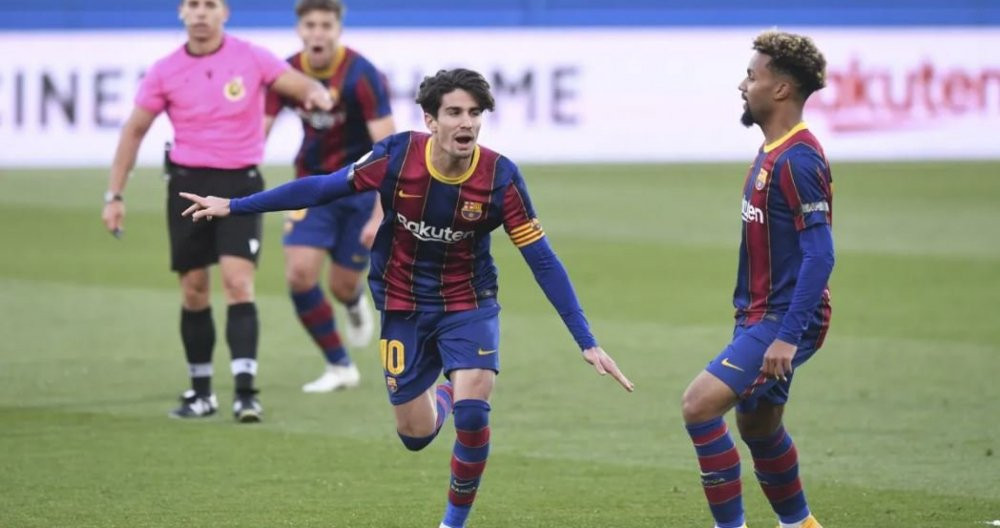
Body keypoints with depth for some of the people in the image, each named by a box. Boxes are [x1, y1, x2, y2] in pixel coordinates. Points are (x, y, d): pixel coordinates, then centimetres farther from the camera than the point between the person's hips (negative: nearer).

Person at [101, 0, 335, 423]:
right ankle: (201, 392, 17)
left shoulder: (252, 59, -3)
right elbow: (134, 130, 8)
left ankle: (246, 391, -16)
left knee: (239, 283, -14)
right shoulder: (165, 71, 2)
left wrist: (317, 94, -31)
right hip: (188, 182, 2)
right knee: (193, 289, 5)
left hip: (240, 183, -2)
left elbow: (303, 86, -5)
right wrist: (114, 195, 5)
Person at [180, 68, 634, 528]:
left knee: (471, 412, -22)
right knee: (416, 436, 6)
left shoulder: (500, 178, -21)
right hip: (403, 307, 1)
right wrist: (234, 206, -2)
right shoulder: (396, 157, -20)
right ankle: (440, 398, 45)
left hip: (469, 305, -1)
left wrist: (587, 343, -18)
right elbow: (321, 188, -6)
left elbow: (543, 262, -16)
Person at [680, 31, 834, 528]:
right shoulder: (772, 152, 11)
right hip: (762, 315, 11)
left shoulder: (798, 159, -20)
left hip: (784, 320, -10)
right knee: (757, 425, 22)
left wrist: (788, 337, -27)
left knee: (700, 403, -19)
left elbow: (820, 255, -24)